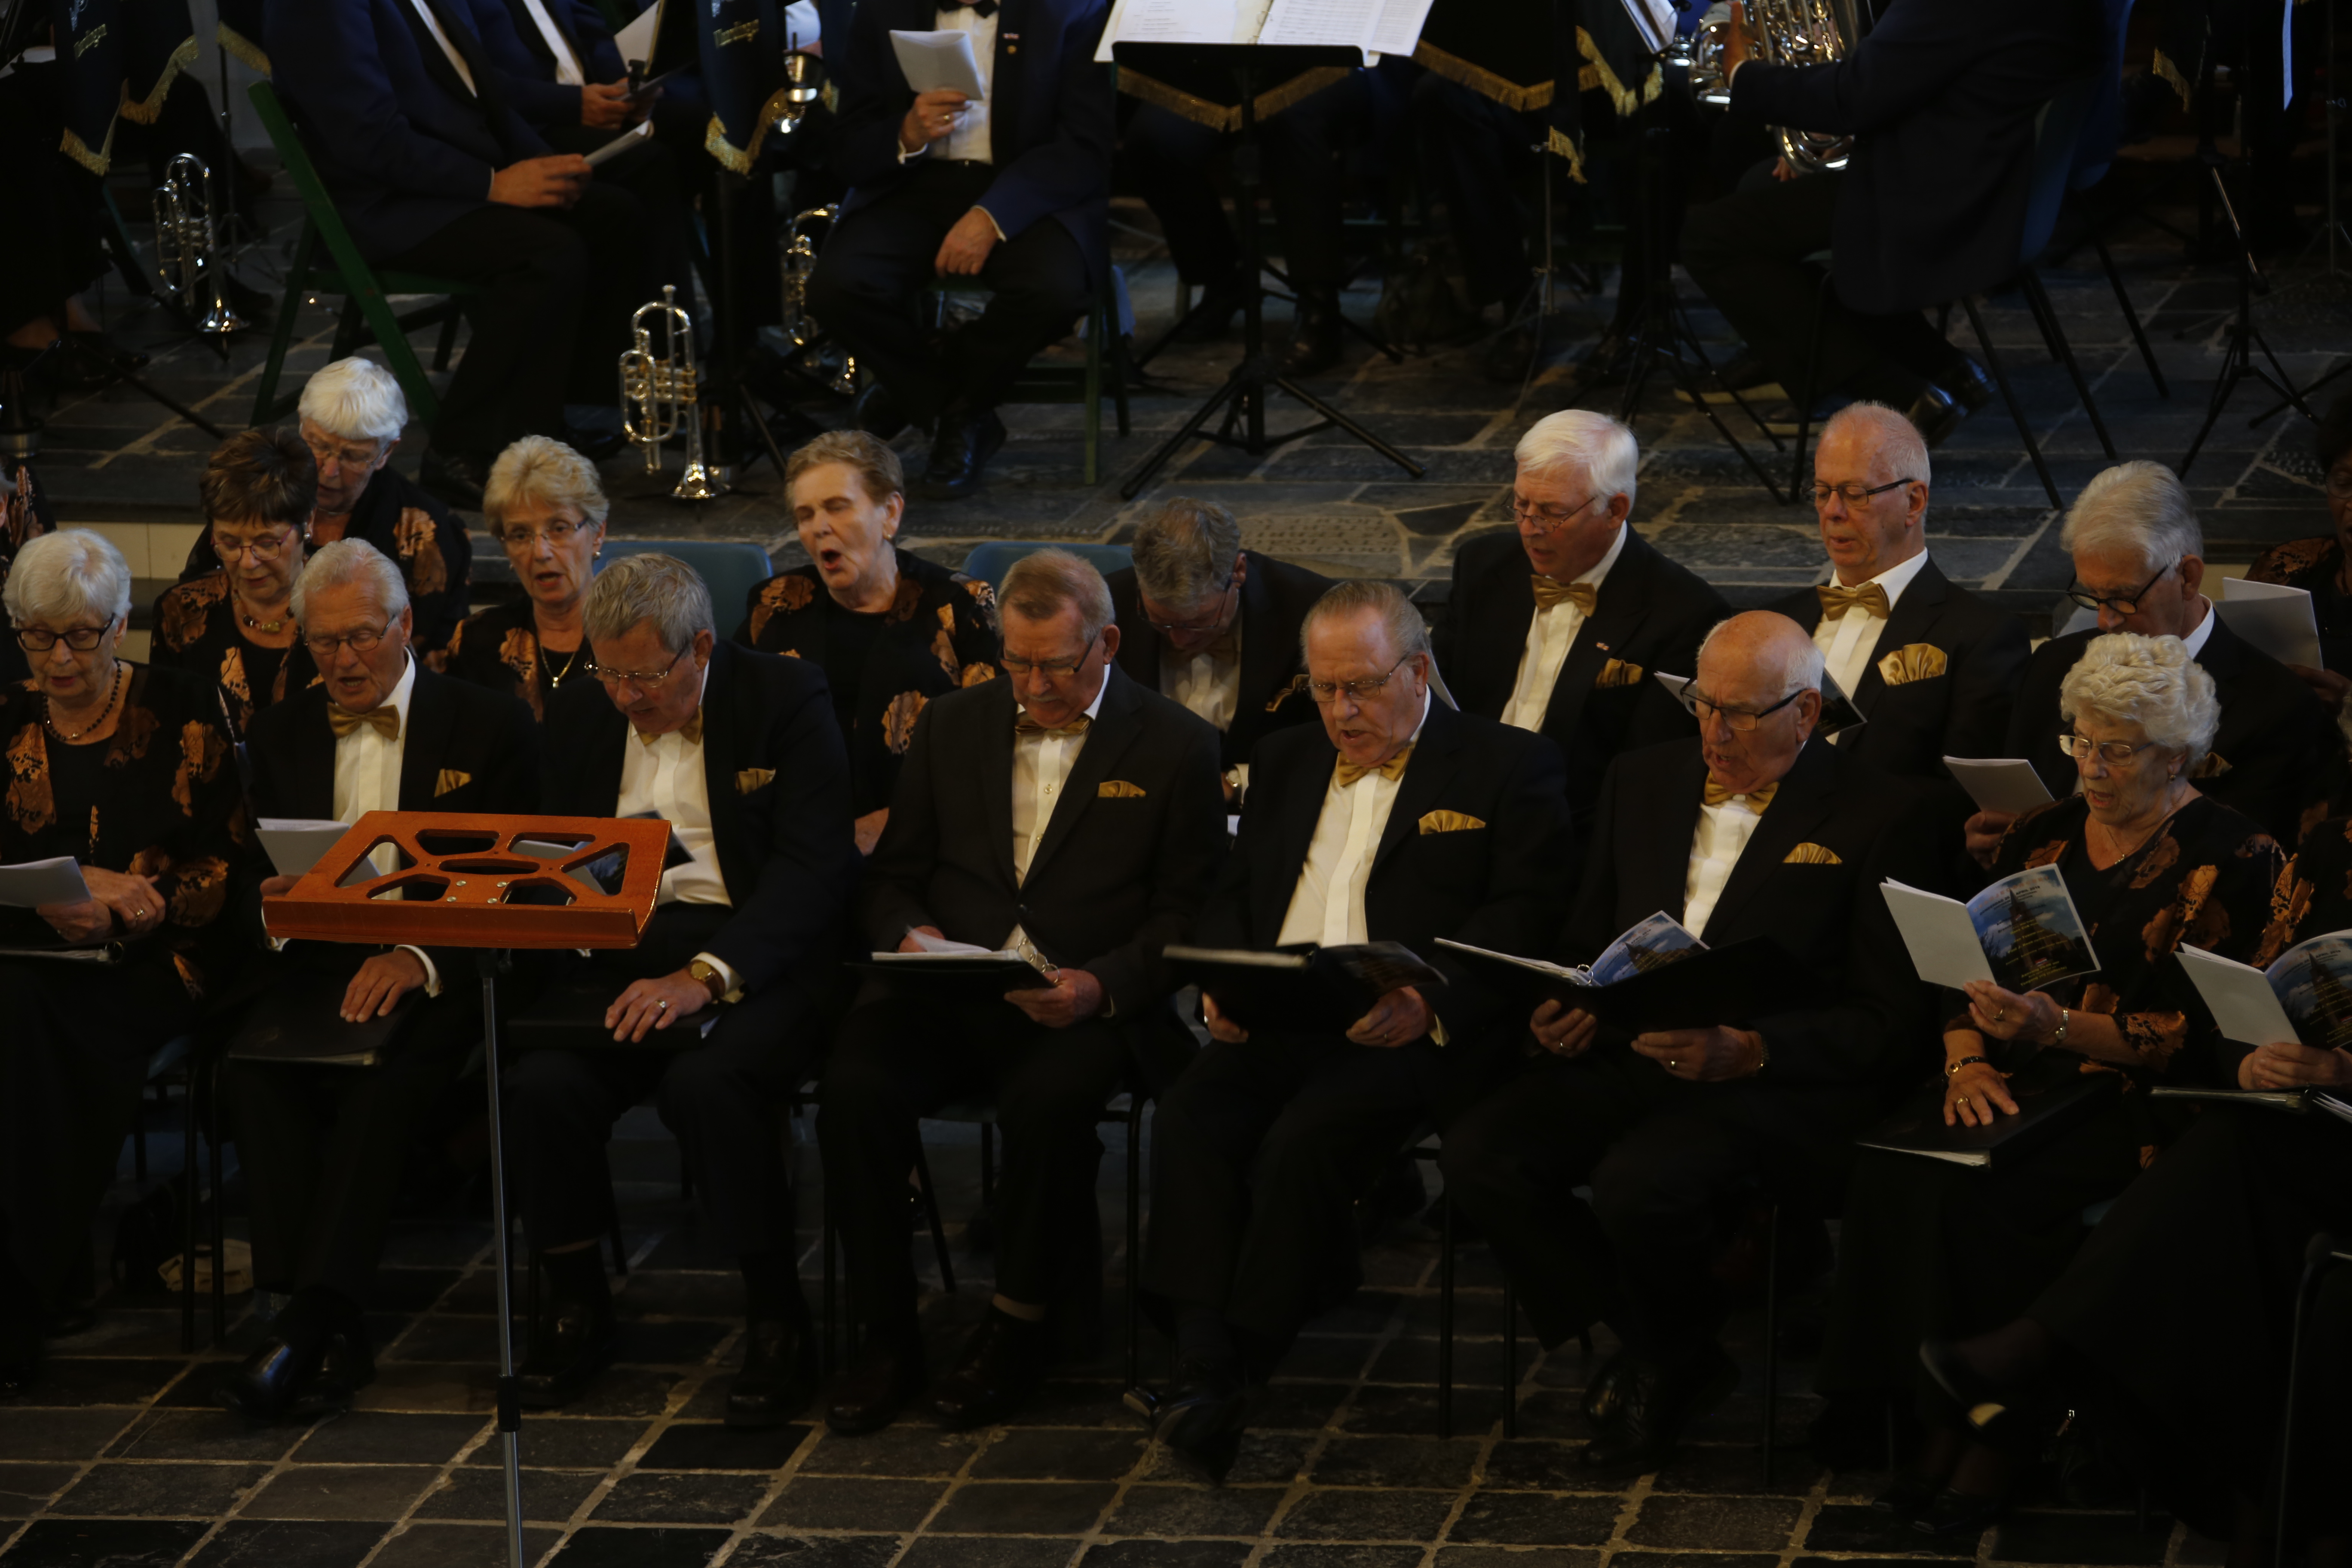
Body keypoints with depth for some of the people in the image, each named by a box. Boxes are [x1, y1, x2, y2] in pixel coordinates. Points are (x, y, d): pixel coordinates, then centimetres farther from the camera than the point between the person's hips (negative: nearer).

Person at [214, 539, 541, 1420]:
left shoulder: (489, 727, 7)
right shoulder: (282, 734, 20)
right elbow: (255, 884, 18)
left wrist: (420, 959, -17)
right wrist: (273, 907, -8)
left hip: (438, 975, -3)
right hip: (315, 966, 3)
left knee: (382, 1081, -36)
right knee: (254, 1070, -30)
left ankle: (310, 1322, -38)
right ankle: (330, 1330, -35)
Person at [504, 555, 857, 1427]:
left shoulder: (785, 700, -2)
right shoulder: (580, 715, 14)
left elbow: (816, 865, -10)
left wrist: (707, 976, -22)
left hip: (750, 956, -4)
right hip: (619, 957, 4)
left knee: (707, 1083, -34)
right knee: (542, 1083, -25)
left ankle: (775, 1316, -16)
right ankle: (575, 1305, -4)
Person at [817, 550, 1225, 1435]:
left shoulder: (1174, 748, 4)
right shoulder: (953, 728, 16)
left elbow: (1188, 915, 1)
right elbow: (892, 876, 18)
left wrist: (1103, 987, -16)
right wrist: (910, 933, -6)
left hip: (1082, 1006, -3)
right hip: (945, 991, 3)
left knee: (1047, 1100, -36)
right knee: (855, 1085, -27)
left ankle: (1019, 1327, -14)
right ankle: (886, 1336, -16)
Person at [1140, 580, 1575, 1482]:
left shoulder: (1508, 768, 6)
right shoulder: (1287, 764, 25)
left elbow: (1524, 920, -4)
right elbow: (1229, 898, 21)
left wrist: (1430, 1001, -20)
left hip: (1413, 1036, -5)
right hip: (1274, 1027, 5)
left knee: (1303, 1140, -32)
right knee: (1191, 1117, -26)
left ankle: (1242, 1365, -24)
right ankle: (1200, 1367, -33)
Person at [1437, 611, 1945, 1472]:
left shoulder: (1880, 814, -4)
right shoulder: (1645, 780, 15)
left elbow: (1890, 1023, -7)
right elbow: (1587, 938, 23)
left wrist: (1744, 1050, -21)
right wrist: (1571, 1004, -2)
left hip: (1777, 1080, -6)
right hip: (1627, 1054, 6)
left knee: (1639, 1183, -34)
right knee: (1478, 1153, -20)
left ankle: (1667, 1359, 1)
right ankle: (1662, 1351, -2)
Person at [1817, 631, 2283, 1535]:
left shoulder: (2232, 860, -3)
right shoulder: (2045, 835, 15)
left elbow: (2197, 1034, -11)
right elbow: (1967, 971, 13)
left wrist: (2060, 1028, -23)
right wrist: (1966, 1061, -8)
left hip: (2143, 1097, -5)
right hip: (2019, 1082, 6)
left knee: (1986, 1194, -32)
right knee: (1895, 1175, -25)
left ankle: (1995, 1434, -18)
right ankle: (1940, 1421, -17)